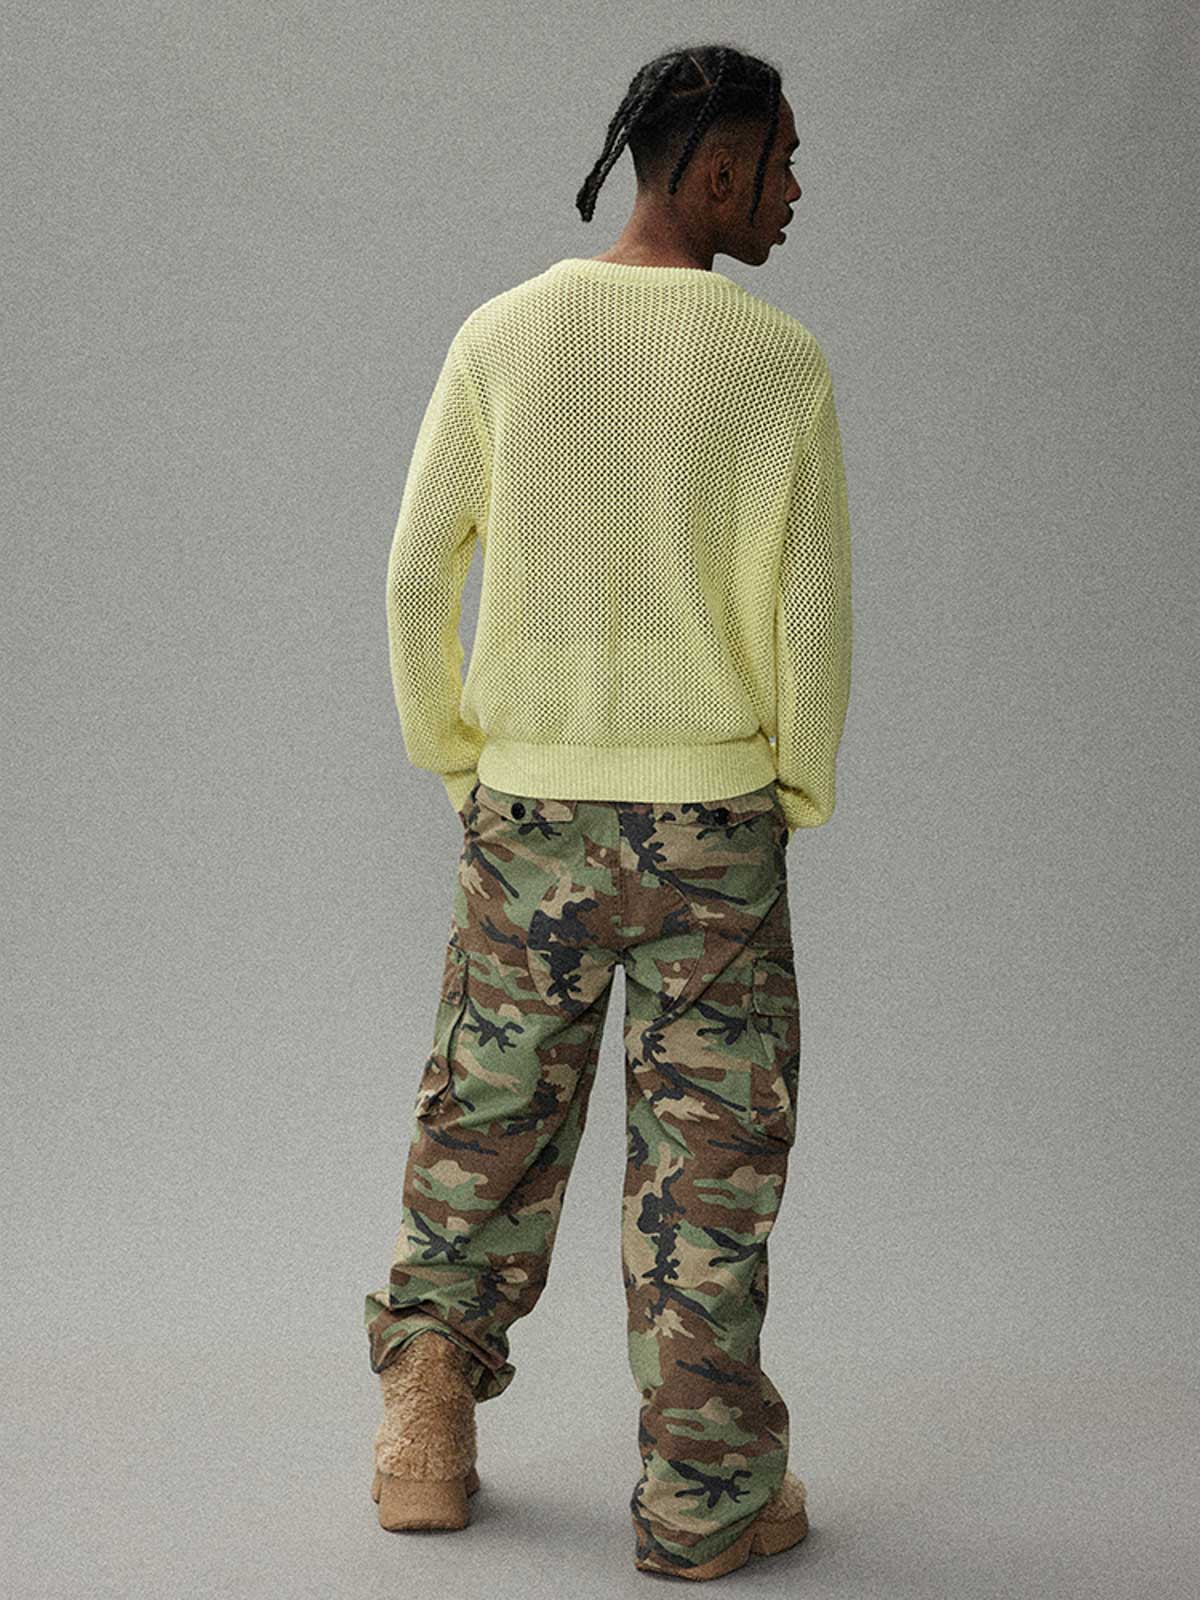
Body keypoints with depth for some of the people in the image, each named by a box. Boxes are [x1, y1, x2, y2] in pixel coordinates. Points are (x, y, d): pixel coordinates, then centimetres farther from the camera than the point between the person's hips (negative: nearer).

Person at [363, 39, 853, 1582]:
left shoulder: (502, 332, -1)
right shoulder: (780, 361, -9)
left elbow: (416, 575, -1)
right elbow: (811, 618, -9)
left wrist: (453, 759, 11)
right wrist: (798, 793, 6)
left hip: (527, 813, 3)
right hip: (713, 818, -2)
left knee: (485, 1119, 16)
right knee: (706, 1152, 7)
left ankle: (428, 1433, 23)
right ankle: (703, 1496, 16)